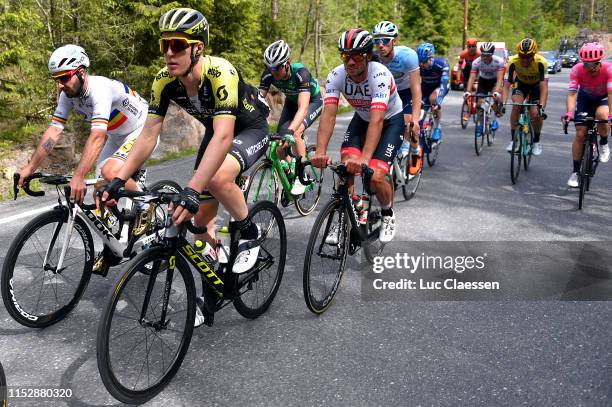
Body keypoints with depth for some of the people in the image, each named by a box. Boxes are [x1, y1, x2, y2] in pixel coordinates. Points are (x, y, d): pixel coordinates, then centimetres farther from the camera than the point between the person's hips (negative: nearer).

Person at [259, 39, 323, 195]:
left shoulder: (300, 73, -39)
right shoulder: (269, 74, -25)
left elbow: (303, 108, -50)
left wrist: (290, 131, -64)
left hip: (312, 101, -5)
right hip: (291, 101, 5)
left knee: (295, 132, -27)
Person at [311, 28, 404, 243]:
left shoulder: (379, 75, -34)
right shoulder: (336, 76, -22)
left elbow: (377, 120, -45)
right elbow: (328, 115, -32)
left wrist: (365, 158, -58)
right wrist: (320, 152, -48)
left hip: (391, 120, -4)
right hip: (362, 118, 4)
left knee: (376, 176, -19)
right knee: (347, 167, -20)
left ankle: (388, 215, 13)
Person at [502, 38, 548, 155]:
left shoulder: (541, 62, -34)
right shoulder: (513, 61, -29)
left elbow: (544, 87, -37)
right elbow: (507, 84, -27)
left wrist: (542, 106, -48)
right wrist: (503, 103, -41)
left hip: (536, 85, -1)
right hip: (521, 83, 1)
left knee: (536, 114, -16)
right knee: (516, 105, -26)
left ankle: (536, 142, 10)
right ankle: (513, 140, -16)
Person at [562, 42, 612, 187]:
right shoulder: (577, 70, -29)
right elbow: (571, 93, -36)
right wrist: (569, 112, -53)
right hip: (585, 98, 1)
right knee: (580, 134, -6)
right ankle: (575, 172, 6)